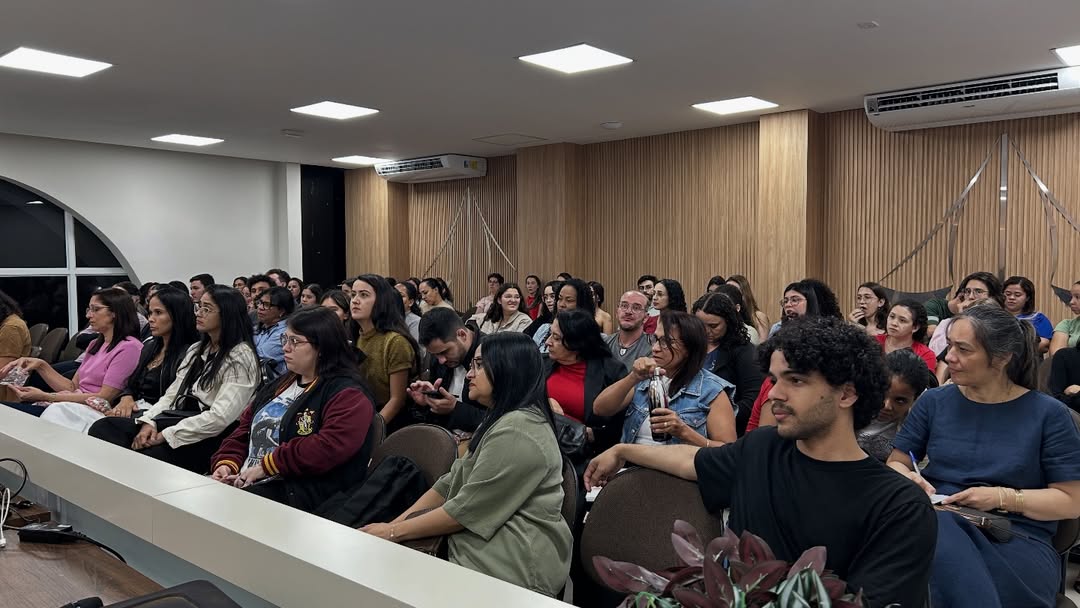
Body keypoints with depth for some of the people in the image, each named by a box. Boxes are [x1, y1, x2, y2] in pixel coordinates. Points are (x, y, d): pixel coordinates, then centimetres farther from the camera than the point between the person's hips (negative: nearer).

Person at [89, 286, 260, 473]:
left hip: (206, 438, -8)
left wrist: (165, 435, -16)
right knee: (104, 427, -13)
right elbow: (172, 394, 17)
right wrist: (149, 422, -3)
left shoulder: (241, 356, -7)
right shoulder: (197, 350, 21)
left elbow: (220, 417, -17)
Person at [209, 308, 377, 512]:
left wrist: (266, 466, -17)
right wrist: (227, 462, 1)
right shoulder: (283, 384, 21)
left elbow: (330, 446, -23)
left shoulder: (347, 395, -8)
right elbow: (245, 429, 21)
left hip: (297, 494, -8)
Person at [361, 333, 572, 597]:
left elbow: (466, 511, -17)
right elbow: (450, 484, 13)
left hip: (511, 568, -9)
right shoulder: (499, 421, 16)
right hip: (484, 550, 9)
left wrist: (394, 533, -7)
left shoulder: (517, 432, -19)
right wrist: (396, 522, 3)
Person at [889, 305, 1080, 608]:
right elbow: (895, 464, 15)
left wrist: (1003, 497, -13)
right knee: (937, 527, -38)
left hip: (1018, 542, -2)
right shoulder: (934, 401, 10)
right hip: (935, 523, 2)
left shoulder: (1047, 413, 3)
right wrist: (909, 479, -8)